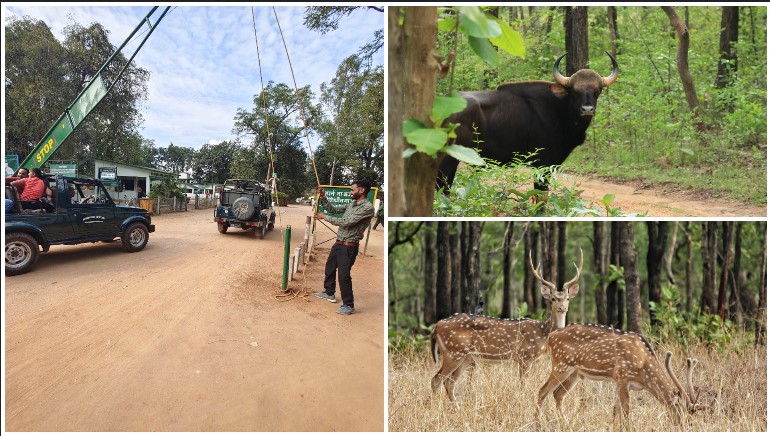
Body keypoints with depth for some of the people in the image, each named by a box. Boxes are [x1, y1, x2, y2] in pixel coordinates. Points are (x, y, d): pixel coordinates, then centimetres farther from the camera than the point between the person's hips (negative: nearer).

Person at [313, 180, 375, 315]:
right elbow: (334, 210, 17)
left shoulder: (367, 207, -20)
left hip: (349, 247, -9)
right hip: (338, 243, 9)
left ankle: (349, 305, 8)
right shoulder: (351, 204, 9)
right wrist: (323, 197, 5)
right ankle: (329, 293, 43)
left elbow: (346, 222, -23)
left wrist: (324, 217, -14)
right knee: (329, 268, 22)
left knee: (343, 275, -7)